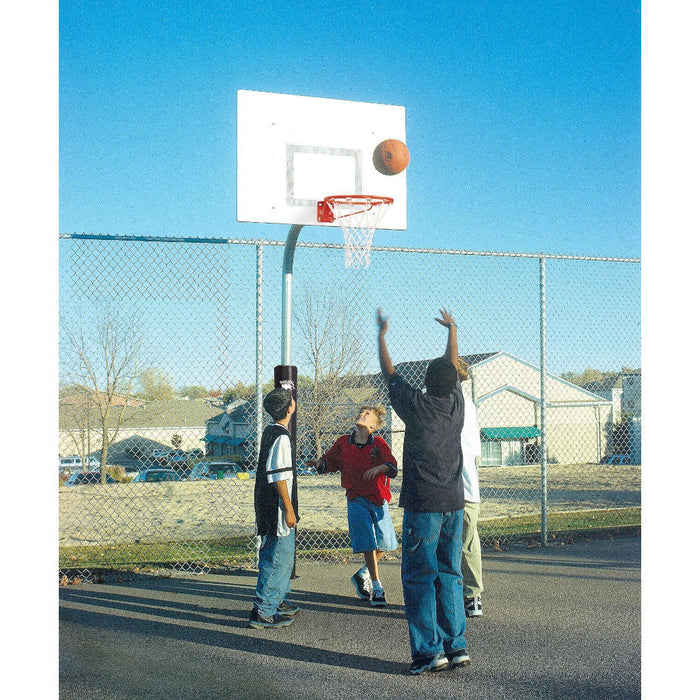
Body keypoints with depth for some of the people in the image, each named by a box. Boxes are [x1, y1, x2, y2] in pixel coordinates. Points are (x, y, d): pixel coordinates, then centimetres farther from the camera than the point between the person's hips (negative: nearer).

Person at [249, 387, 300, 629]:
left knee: (282, 556, 21)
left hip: (267, 506, 10)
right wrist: (289, 509, -19)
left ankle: (278, 601, 32)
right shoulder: (281, 437, -19)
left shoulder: (270, 432, 13)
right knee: (279, 558, -7)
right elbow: (279, 477, -22)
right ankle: (262, 612, -4)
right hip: (277, 508, -10)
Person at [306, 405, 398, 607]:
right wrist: (319, 464, -5)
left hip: (378, 499, 1)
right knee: (368, 543, -7)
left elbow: (392, 465, -10)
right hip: (357, 499, -1)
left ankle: (363, 575, 27)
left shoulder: (378, 444, 0)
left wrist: (379, 468, -28)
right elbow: (329, 461, 15)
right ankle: (377, 587, 0)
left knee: (384, 543, 2)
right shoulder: (343, 443, 4)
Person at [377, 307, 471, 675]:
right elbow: (453, 366, 21)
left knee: (419, 577, 0)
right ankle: (456, 646, 11)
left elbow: (388, 373, 6)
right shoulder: (456, 402, 2)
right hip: (454, 503, 5)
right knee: (449, 575, 11)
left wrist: (381, 335, 20)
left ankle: (429, 651, -2)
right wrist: (452, 330, 38)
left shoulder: (416, 405, -9)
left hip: (423, 505, -5)